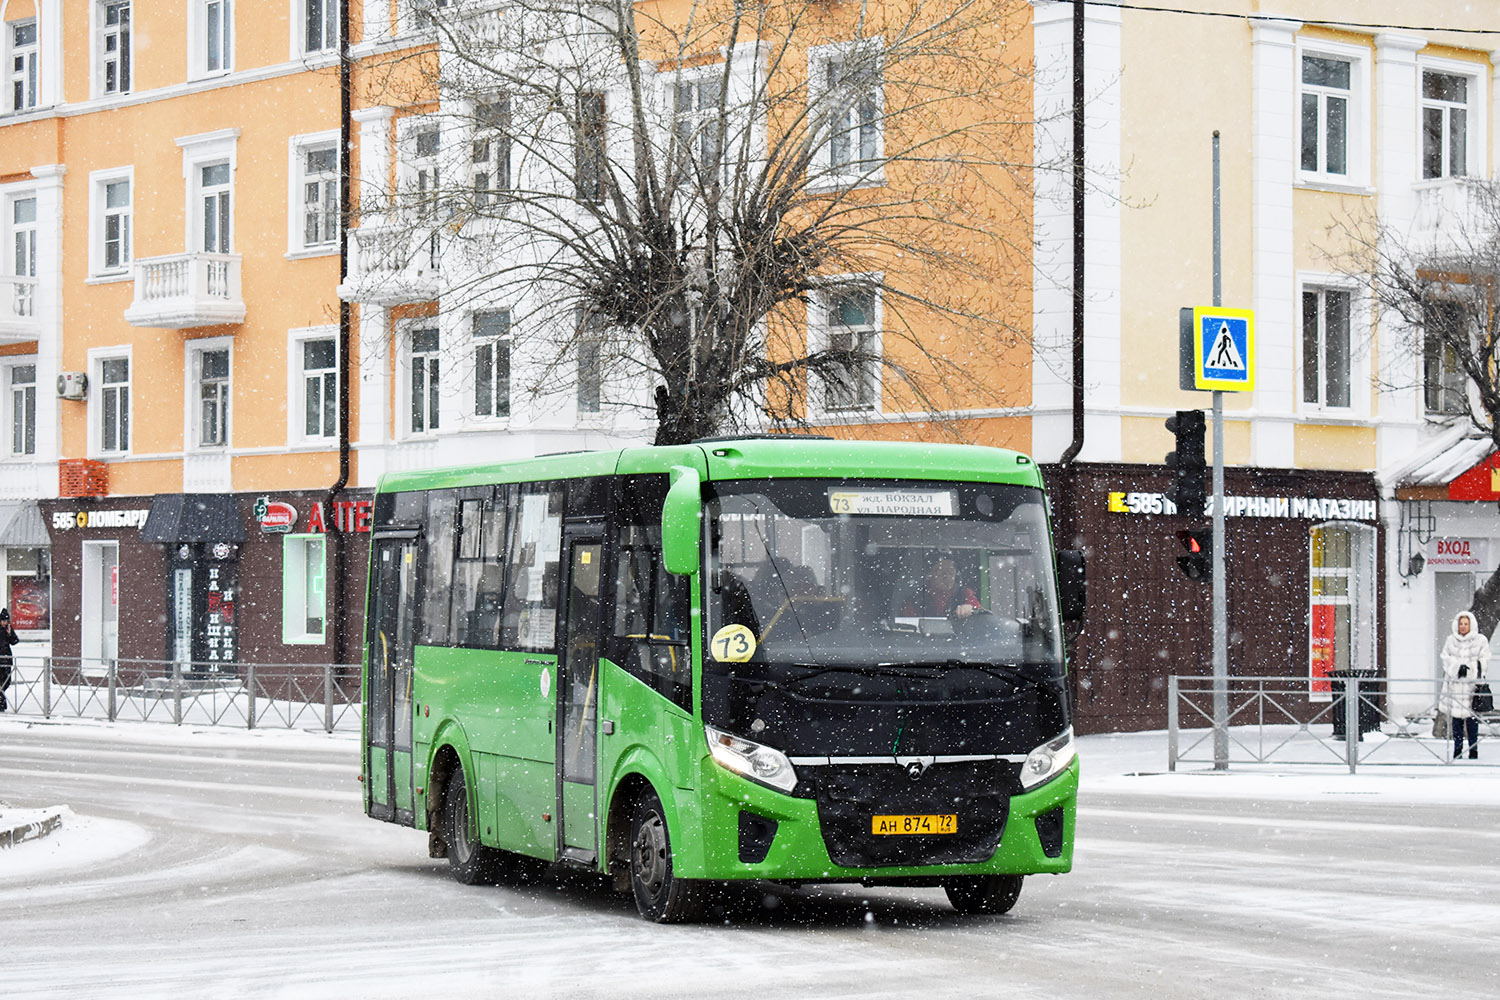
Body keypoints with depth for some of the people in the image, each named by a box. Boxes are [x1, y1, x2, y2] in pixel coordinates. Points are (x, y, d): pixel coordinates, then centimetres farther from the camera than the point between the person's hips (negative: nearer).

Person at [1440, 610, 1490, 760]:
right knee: (1456, 718, 3)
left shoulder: (1481, 640, 4)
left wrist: (1469, 668, -15)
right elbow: (1446, 658, 3)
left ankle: (1473, 749, 5)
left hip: (1472, 684, -2)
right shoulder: (1451, 641, 11)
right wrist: (1458, 667, -14)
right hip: (1454, 683, 2)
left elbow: (1483, 660, 0)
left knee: (1472, 718, -3)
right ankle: (1457, 749, 11)